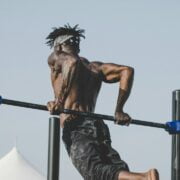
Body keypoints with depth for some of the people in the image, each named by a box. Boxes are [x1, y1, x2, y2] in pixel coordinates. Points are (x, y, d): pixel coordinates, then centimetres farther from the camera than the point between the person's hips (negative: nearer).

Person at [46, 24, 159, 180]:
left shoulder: (55, 58, 13)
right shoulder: (95, 67, 29)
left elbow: (71, 62, -11)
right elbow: (126, 71, 17)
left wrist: (59, 99, -11)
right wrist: (119, 110, 17)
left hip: (75, 128, -6)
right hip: (98, 126, 6)